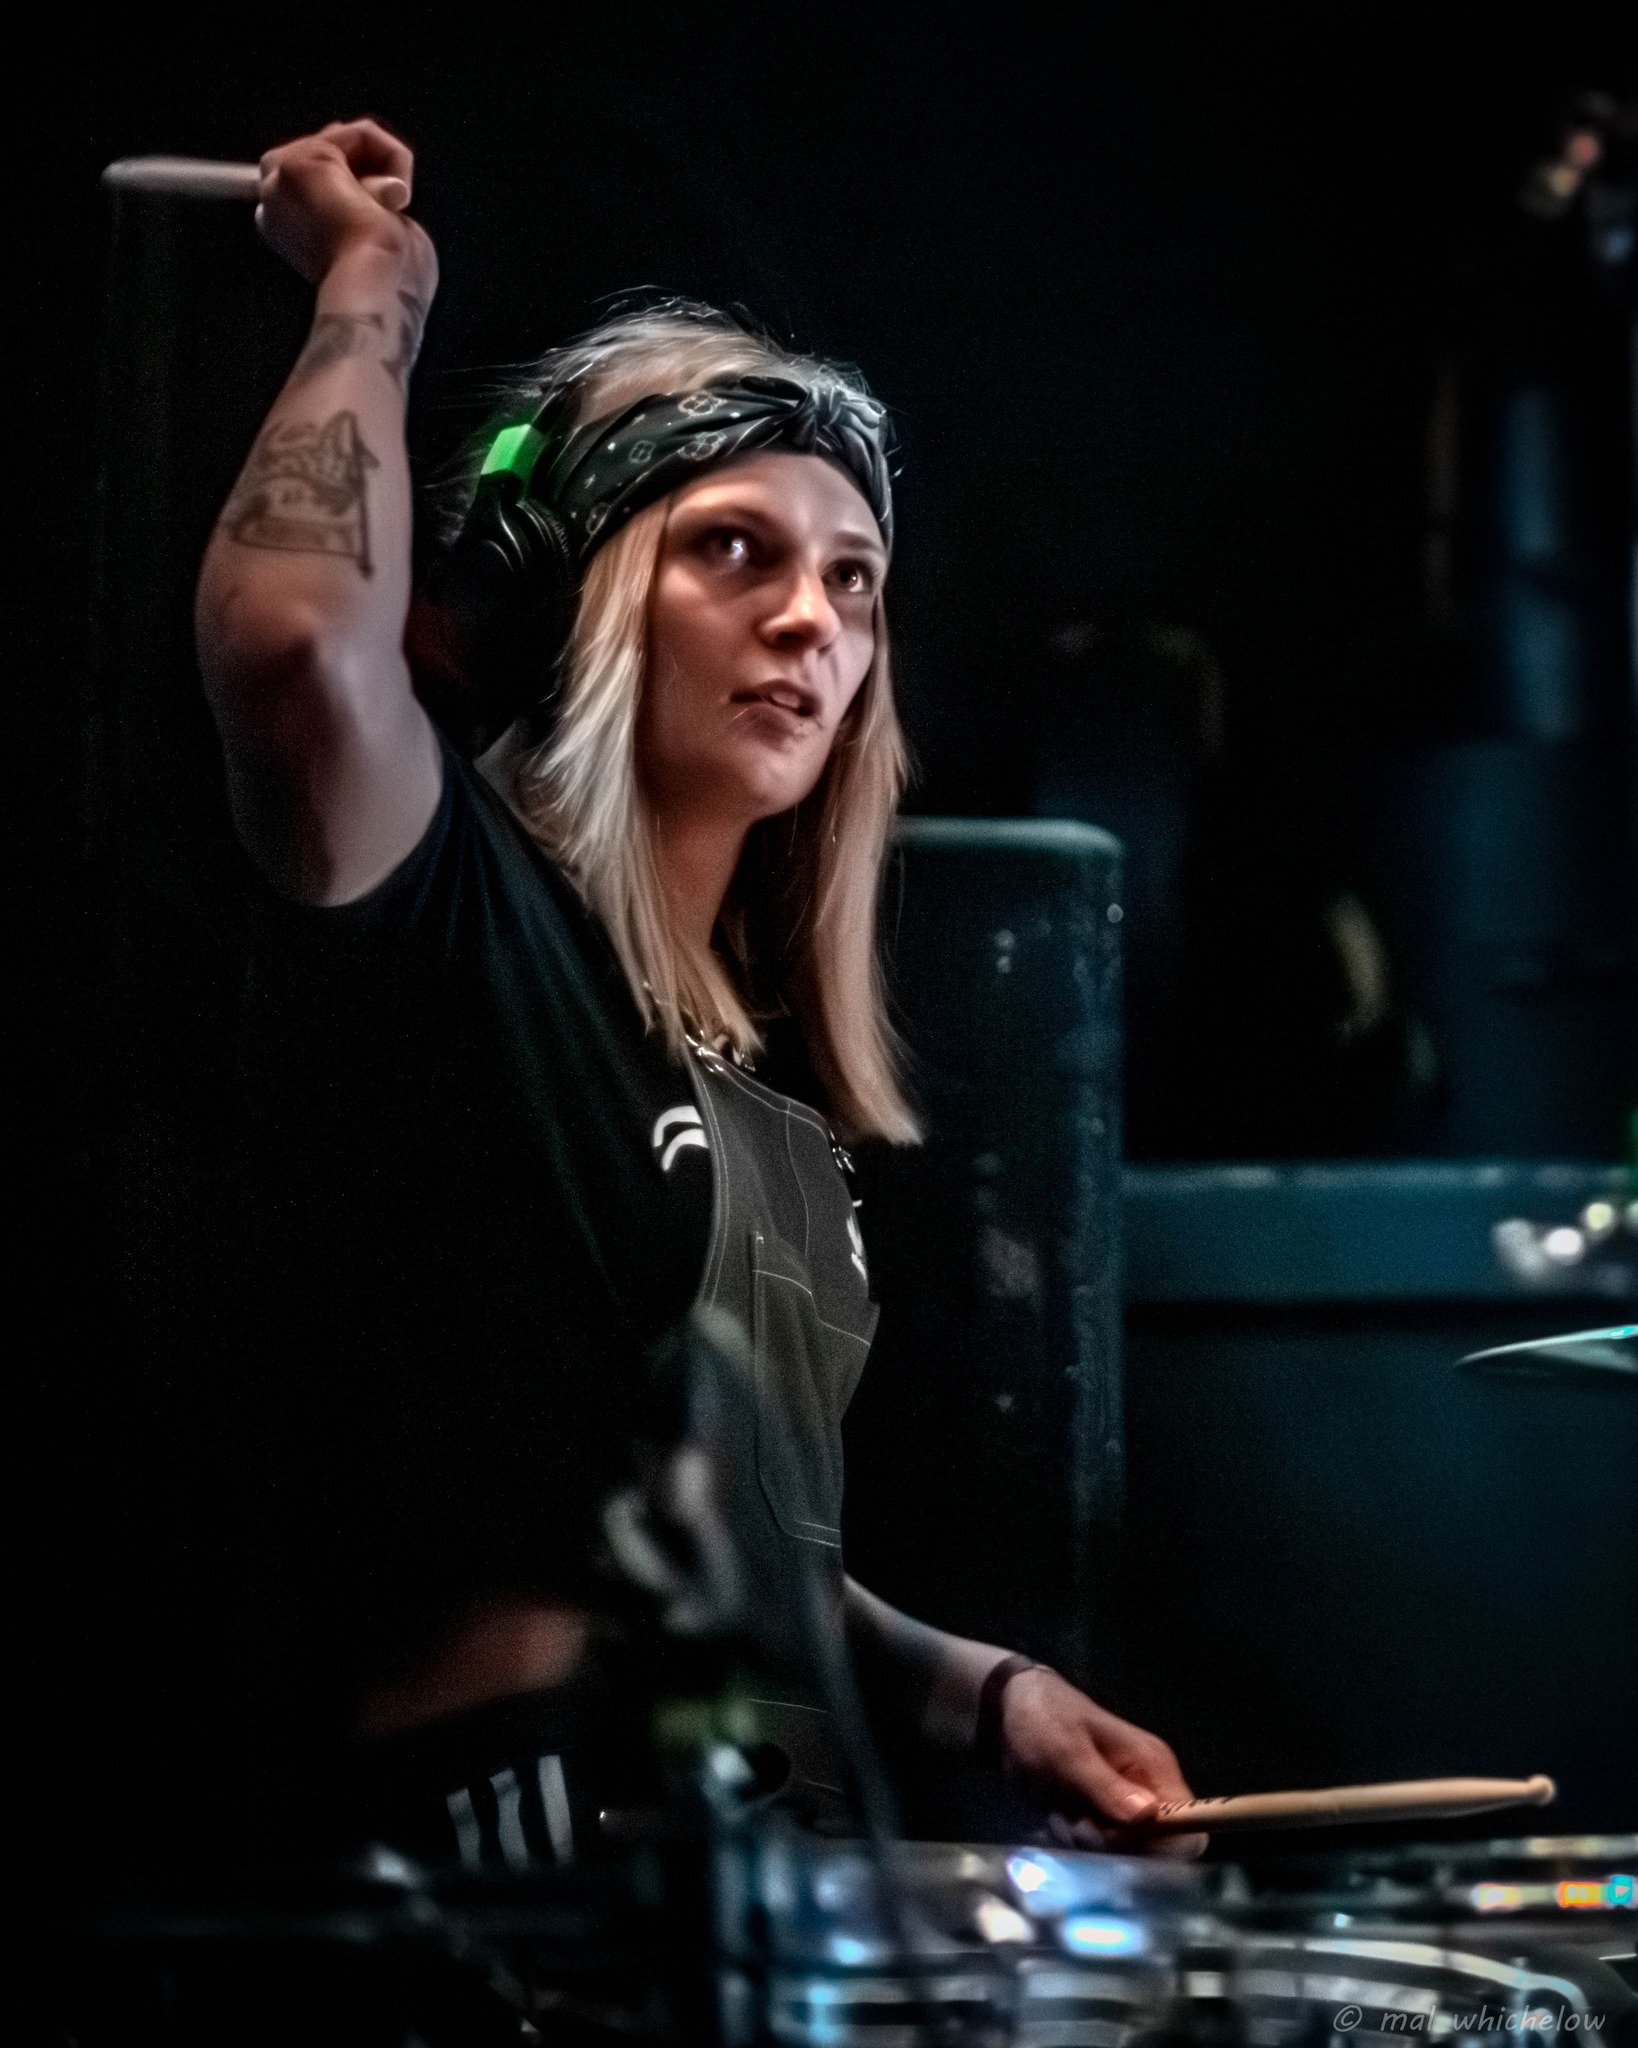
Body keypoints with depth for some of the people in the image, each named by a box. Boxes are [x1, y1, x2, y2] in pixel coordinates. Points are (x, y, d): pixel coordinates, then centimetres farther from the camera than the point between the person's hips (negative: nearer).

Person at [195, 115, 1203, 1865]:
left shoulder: (771, 1080, 19)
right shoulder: (461, 925, -4)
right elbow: (295, 640, -28)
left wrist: (977, 1691, 11)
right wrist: (372, 293, -10)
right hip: (511, 1855, -9)